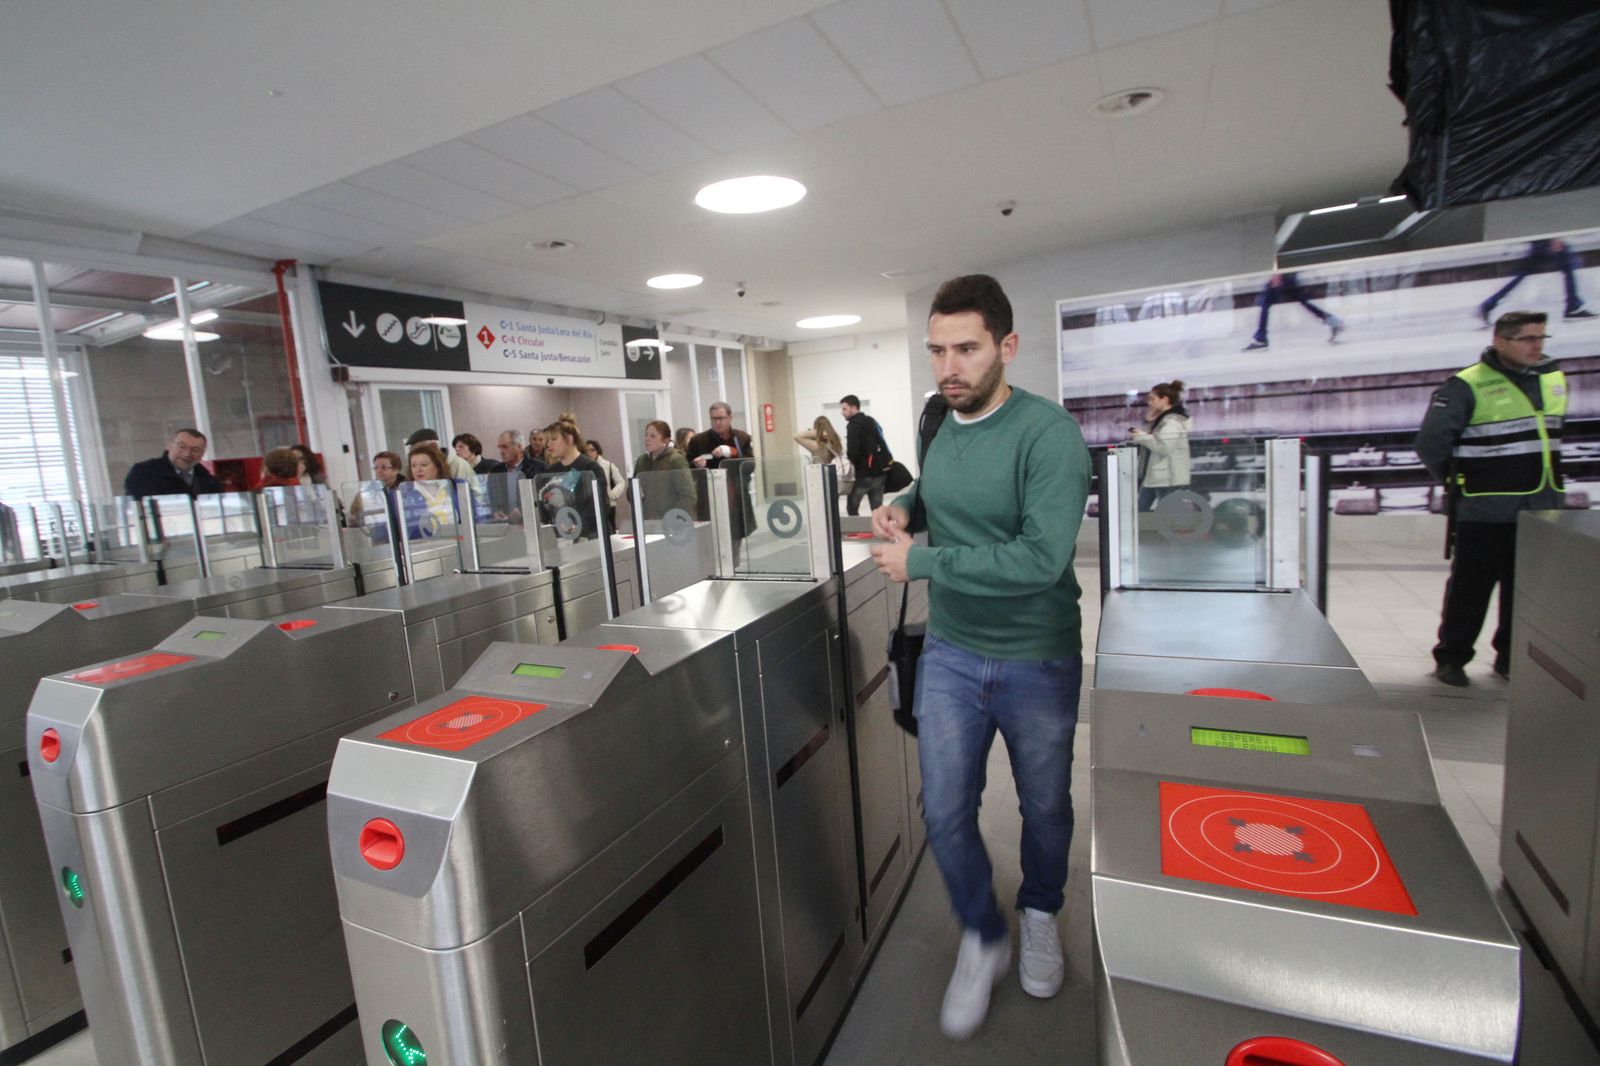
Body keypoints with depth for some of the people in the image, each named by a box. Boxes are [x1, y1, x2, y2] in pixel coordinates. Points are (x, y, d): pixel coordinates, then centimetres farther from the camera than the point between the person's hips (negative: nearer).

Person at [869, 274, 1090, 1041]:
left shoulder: (1049, 433, -20)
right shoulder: (940, 426, -1)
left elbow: (1042, 558, -28)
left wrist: (920, 561, -23)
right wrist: (902, 504, -4)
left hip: (1037, 661, -4)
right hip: (950, 653, 4)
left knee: (1044, 808, 18)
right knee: (945, 811, 7)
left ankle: (1040, 916, 48)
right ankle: (982, 938, 34)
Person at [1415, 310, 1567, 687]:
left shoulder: (1553, 379, 10)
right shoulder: (1467, 386, -12)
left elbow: (1549, 435, 23)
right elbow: (1430, 443, -12)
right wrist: (1457, 479, 1)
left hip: (1542, 510, 7)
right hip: (1485, 512, -6)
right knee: (1470, 587, 0)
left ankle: (1512, 659, 25)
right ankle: (1451, 658, 11)